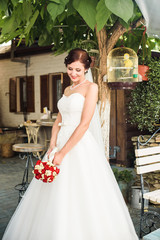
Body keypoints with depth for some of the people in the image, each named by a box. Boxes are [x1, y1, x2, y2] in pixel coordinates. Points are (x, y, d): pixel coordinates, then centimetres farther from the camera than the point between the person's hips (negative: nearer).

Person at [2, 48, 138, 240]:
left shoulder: (91, 87, -6)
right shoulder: (67, 90, 16)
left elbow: (84, 124, -14)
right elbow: (59, 120, 13)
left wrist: (63, 153, -16)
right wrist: (52, 147, -2)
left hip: (81, 146, -7)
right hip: (62, 142, 7)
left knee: (80, 199, -2)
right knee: (57, 199, 12)